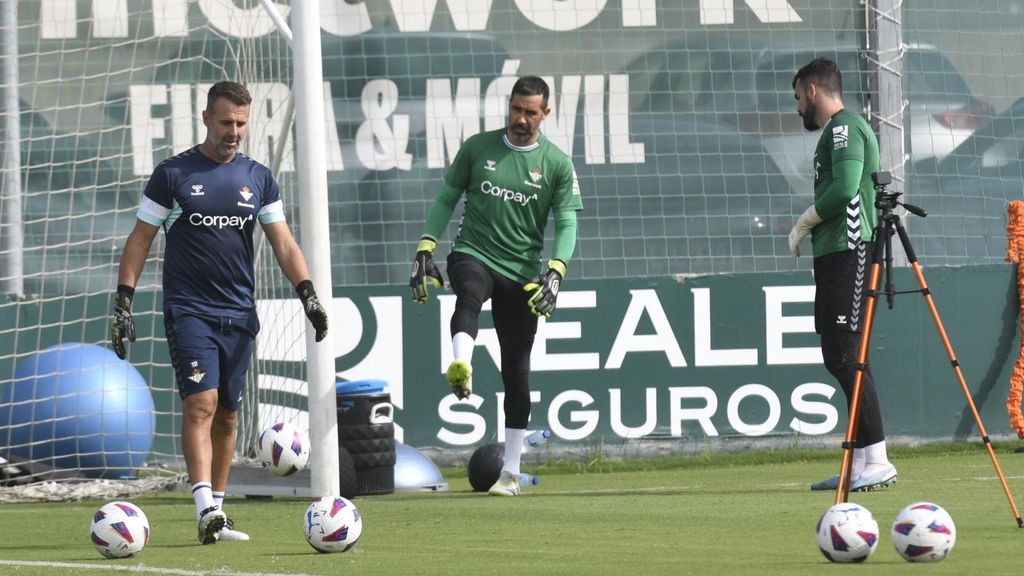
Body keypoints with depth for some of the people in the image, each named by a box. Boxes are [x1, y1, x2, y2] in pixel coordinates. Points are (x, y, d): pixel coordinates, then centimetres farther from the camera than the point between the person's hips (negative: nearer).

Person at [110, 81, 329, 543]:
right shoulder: (173, 174, 0)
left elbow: (283, 243, 8)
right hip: (188, 310, -4)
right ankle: (206, 511, -26)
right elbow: (140, 240, 3)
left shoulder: (257, 179, 9)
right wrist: (123, 301, -4)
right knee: (201, 402, -18)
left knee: (227, 415, 7)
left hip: (239, 314, 4)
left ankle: (216, 513, 16)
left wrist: (307, 292, -5)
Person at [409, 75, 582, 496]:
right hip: (473, 254, -1)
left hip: (522, 273, 1)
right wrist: (426, 249, 1)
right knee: (470, 294, -38)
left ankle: (511, 470, 11)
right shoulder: (477, 148, 5)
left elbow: (566, 223, 0)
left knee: (516, 369, 3)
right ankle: (461, 369, -66)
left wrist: (555, 271, -16)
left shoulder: (557, 165, 3)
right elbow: (446, 198, 11)